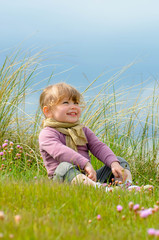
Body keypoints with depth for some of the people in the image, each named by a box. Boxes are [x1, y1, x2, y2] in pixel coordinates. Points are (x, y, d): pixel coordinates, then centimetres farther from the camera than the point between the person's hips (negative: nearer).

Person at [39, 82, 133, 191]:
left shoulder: (83, 130, 21)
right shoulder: (47, 134, -2)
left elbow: (99, 147, 9)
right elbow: (60, 151, -21)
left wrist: (114, 163, -12)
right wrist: (86, 164, -34)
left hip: (88, 177, 7)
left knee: (120, 161, 2)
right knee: (64, 167, -38)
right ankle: (98, 188, -63)